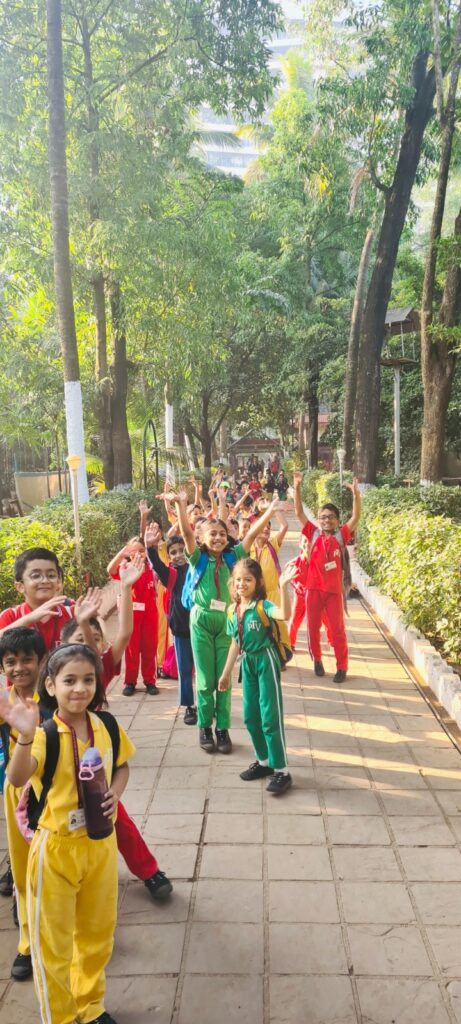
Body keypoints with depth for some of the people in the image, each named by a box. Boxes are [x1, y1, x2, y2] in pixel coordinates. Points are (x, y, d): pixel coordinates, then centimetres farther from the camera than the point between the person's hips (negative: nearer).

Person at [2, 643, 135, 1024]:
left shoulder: (107, 727, -7)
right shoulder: (45, 733, -21)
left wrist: (114, 794, -10)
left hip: (100, 843, 4)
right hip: (56, 848, -4)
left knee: (97, 932, 22)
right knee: (53, 942, 11)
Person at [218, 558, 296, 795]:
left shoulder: (263, 606, -16)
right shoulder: (232, 611, 3)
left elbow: (285, 614, -38)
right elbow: (235, 643, 12)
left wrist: (284, 586, -49)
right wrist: (226, 673, 16)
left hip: (266, 661, -7)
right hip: (247, 663, 7)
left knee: (270, 718, -3)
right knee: (250, 717, 14)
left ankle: (282, 771, 8)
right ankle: (264, 762, 32)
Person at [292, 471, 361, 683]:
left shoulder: (340, 536, 1)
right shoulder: (313, 534, 3)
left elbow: (356, 517, -10)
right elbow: (299, 512, -3)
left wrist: (355, 494, -23)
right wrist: (297, 487, -13)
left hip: (334, 589, -1)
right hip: (314, 588, 1)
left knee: (337, 628, 2)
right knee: (313, 627, 9)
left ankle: (342, 667, 11)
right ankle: (317, 660, 28)